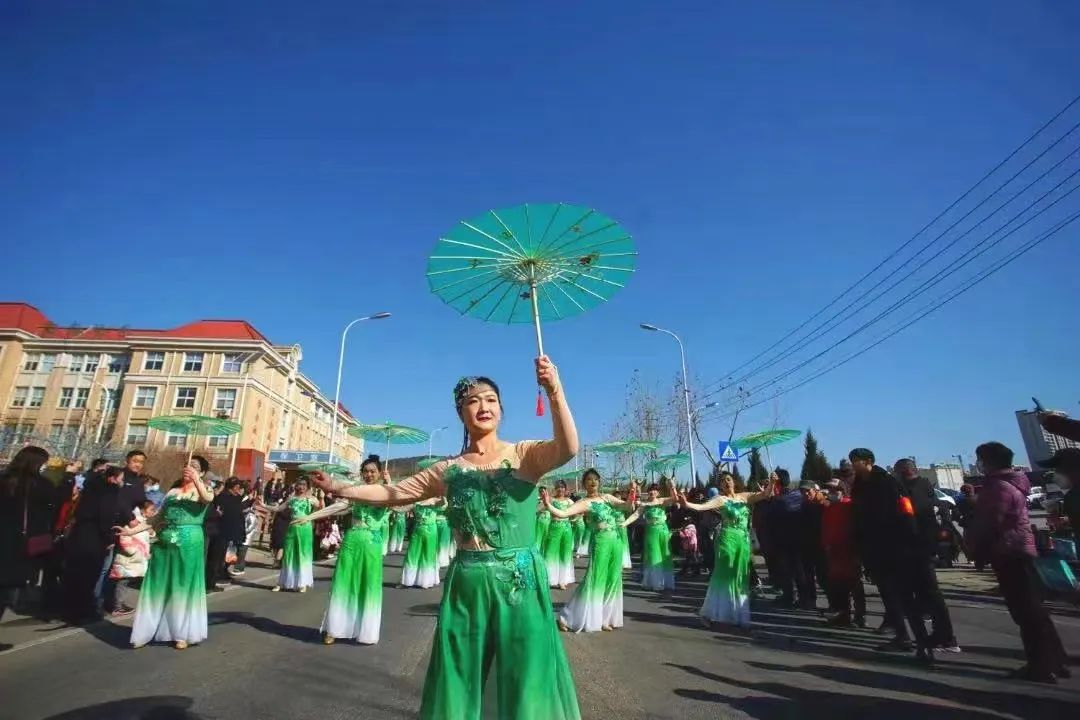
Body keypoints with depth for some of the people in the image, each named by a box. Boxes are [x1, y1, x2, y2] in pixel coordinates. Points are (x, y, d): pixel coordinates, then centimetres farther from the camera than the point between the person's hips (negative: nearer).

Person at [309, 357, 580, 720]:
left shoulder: (524, 455, -5)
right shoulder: (448, 470, 5)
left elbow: (567, 449, -25)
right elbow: (393, 493, 14)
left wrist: (555, 392, -38)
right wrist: (341, 488, 11)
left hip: (520, 580, -3)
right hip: (465, 584, 3)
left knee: (526, 679, 9)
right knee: (457, 680, 17)